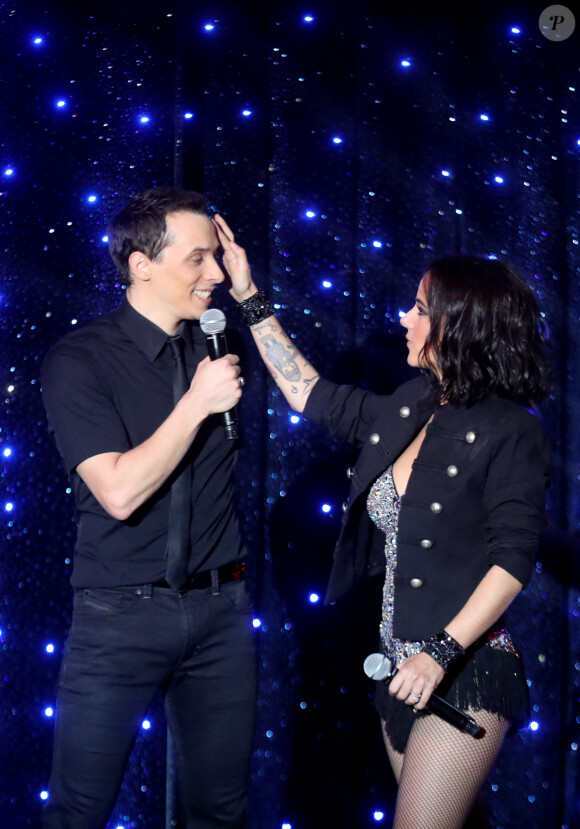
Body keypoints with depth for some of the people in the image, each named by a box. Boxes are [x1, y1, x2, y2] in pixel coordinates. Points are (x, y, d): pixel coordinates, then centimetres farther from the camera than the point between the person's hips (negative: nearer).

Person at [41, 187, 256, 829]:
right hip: (121, 613, -4)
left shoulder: (217, 347, 7)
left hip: (219, 607, 5)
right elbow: (120, 492, -19)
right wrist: (196, 404, -19)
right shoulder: (78, 360, -10)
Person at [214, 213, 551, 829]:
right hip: (402, 670, 7)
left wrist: (442, 652, -22)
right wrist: (250, 299, 20)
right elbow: (311, 395, 20)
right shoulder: (406, 412, 9)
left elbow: (514, 558, -16)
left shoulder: (510, 431, -12)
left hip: (464, 670, -7)